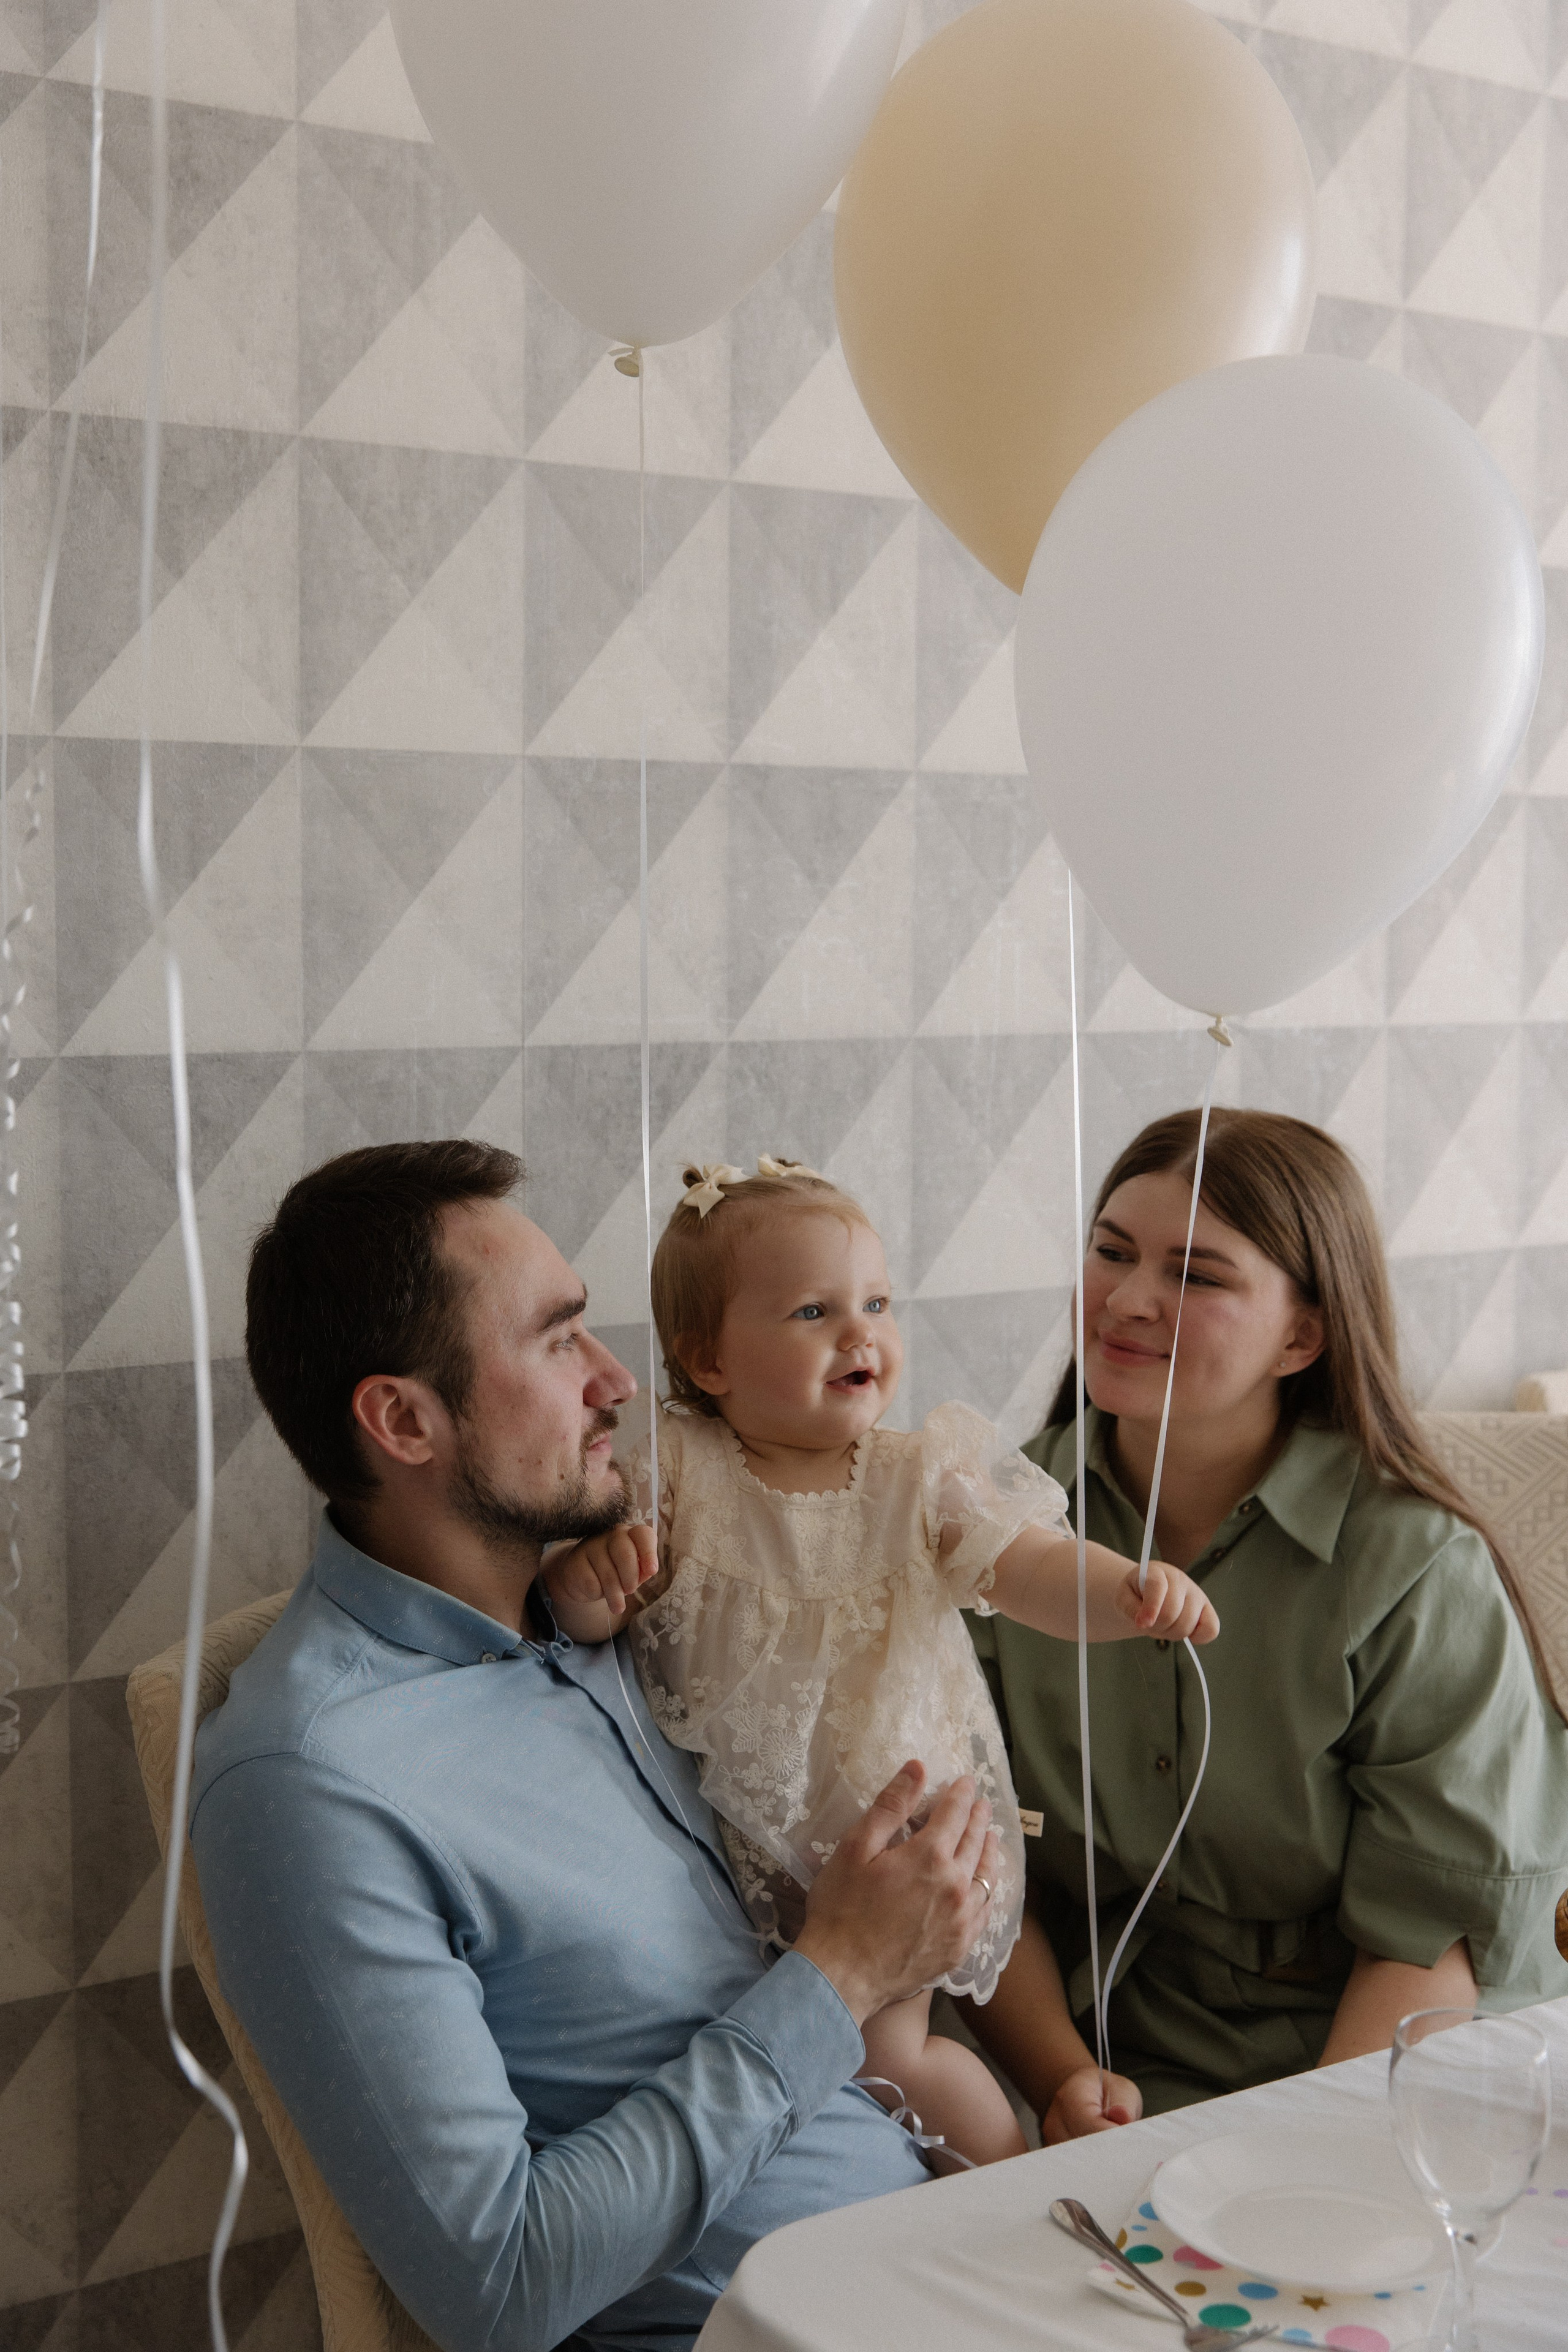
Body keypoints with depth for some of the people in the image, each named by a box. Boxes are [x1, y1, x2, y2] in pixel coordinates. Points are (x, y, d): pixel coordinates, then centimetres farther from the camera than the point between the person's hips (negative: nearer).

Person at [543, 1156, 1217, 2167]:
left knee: (887, 2051, 2)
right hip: (733, 1828, 1)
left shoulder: (926, 1476, -7)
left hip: (893, 1824, -1)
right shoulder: (677, 1472, -10)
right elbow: (583, 1616, -11)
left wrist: (1132, 1591, -38)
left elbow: (1039, 1570, -17)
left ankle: (1017, 2173, 29)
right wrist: (588, 1578, -35)